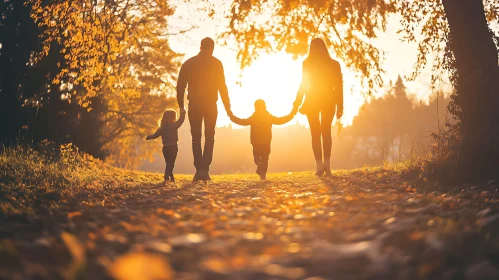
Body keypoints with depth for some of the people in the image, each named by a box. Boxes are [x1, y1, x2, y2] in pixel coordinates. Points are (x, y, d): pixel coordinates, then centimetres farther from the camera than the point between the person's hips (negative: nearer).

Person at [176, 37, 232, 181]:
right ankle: (204, 169, -8)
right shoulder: (216, 64, 0)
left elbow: (180, 86, 3)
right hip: (210, 105, -1)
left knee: (196, 138, 9)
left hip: (194, 105, 2)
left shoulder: (188, 63, 7)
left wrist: (181, 106, 9)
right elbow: (222, 87, -3)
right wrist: (227, 107, 1)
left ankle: (199, 170, 3)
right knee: (209, 138, 4)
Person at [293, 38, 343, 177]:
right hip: (329, 101, 2)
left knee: (315, 133, 5)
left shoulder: (308, 64, -5)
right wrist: (340, 106, 3)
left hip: (312, 102, -2)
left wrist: (297, 103, -1)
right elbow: (339, 86, 0)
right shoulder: (334, 64, 1)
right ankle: (327, 164, 2)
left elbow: (303, 85, -8)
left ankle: (319, 164, -8)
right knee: (326, 131, 13)